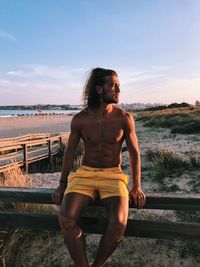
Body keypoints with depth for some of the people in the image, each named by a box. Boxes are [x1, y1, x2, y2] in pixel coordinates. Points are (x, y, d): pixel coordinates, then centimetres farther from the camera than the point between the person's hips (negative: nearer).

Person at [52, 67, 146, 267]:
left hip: (113, 175, 0)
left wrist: (136, 187, -3)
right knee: (66, 219, -25)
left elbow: (134, 153, 2)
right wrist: (62, 184, 5)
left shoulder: (124, 118, -6)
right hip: (84, 174, 1)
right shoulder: (80, 119, -4)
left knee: (119, 223, -26)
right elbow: (70, 152, 6)